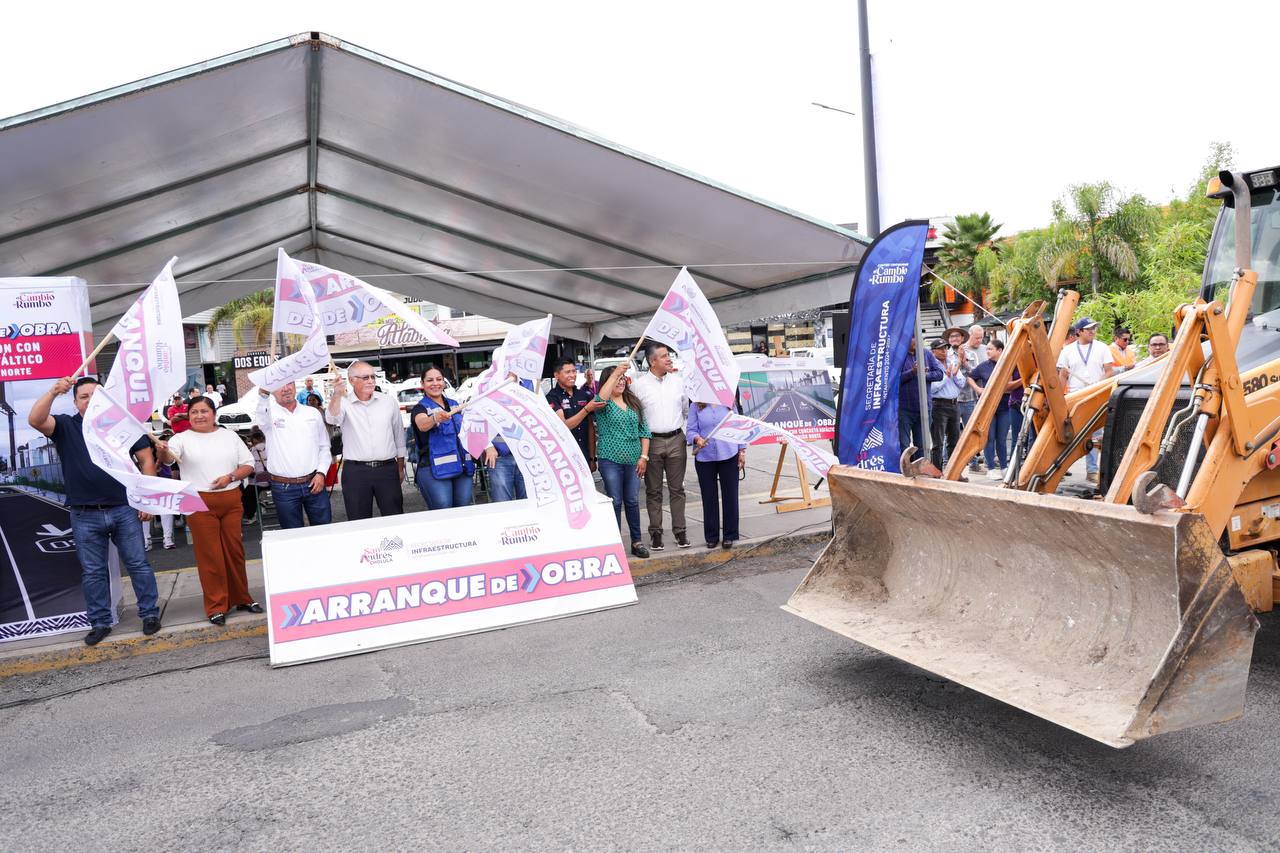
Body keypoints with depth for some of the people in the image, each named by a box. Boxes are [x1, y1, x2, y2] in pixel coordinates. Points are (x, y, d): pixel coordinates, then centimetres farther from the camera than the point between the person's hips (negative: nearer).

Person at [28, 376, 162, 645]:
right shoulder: (65, 426, 4)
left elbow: (146, 460, 4)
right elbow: (35, 420, -16)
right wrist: (53, 392, -29)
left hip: (124, 510, -1)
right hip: (85, 515, 1)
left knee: (138, 565, 5)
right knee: (92, 572, 9)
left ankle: (150, 614, 17)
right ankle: (100, 623, 20)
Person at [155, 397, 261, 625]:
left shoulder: (230, 436, 10)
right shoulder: (183, 439, 1)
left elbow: (248, 465, 10)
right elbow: (168, 458, -17)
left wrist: (230, 477, -8)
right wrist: (163, 450, -40)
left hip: (231, 500, 3)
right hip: (200, 503, -3)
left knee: (235, 551, 9)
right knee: (209, 555, 0)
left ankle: (241, 598, 23)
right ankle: (216, 606, 8)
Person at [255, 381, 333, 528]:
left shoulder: (313, 413, 9)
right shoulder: (270, 414, -1)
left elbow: (324, 446, 13)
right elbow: (261, 410, -27)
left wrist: (321, 473, -1)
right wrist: (263, 393, -50)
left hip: (314, 483, 2)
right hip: (283, 488, -2)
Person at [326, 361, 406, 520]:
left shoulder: (389, 402, 8)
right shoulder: (344, 404, 1)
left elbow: (399, 436, 15)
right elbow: (332, 419, -21)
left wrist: (400, 468, 16)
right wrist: (337, 395, -39)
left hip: (387, 469, 2)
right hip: (355, 472, -1)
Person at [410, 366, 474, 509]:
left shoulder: (454, 404, 17)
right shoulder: (420, 408, -1)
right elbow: (422, 425, -24)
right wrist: (435, 418, -46)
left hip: (462, 467, 5)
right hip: (434, 469, -5)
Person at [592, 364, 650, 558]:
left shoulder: (634, 403, 11)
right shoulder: (603, 404, -2)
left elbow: (644, 431, 11)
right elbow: (601, 397, -28)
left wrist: (644, 456, 2)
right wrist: (617, 372, -33)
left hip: (633, 461, 4)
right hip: (610, 460, -4)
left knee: (633, 502, 10)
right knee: (615, 502, 0)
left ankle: (637, 542, 19)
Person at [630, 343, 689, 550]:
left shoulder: (678, 381, 7)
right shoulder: (639, 384, -4)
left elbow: (686, 409, 17)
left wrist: (688, 435, 14)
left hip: (676, 440, 3)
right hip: (652, 441, -3)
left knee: (677, 488, 8)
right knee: (653, 491, 5)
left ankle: (679, 530, 15)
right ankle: (655, 532, 13)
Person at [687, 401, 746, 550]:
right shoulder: (695, 407, 0)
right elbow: (691, 430, -1)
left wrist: (742, 451, 6)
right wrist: (697, 439, -23)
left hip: (729, 455, 0)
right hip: (704, 458, 0)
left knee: (730, 496, 4)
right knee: (709, 497, 6)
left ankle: (729, 536, 17)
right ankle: (711, 537, 19)